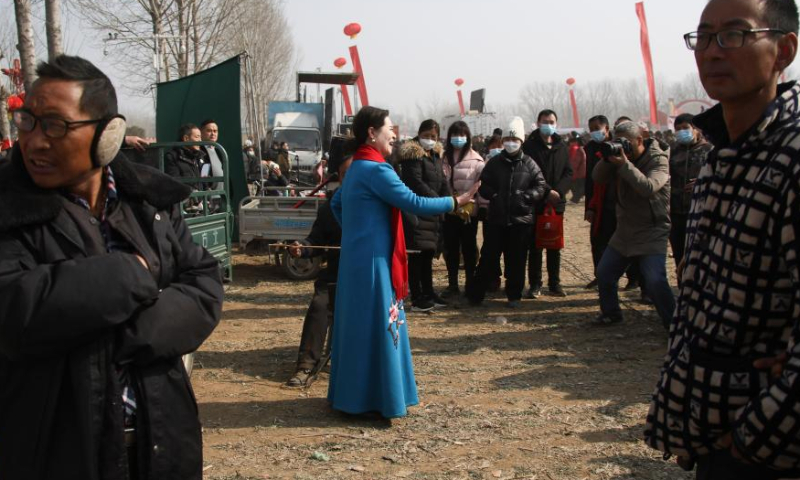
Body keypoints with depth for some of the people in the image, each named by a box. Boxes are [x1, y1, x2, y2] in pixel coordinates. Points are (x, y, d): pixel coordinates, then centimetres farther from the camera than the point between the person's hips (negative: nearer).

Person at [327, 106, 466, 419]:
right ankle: (379, 399, 6)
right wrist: (455, 202, -14)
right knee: (377, 326, -2)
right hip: (372, 260, -10)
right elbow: (413, 204, -21)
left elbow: (335, 205, 23)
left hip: (359, 257, 10)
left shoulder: (357, 167, 13)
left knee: (360, 325, 15)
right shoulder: (375, 169, -17)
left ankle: (354, 394, 24)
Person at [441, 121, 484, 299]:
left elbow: (481, 180, -8)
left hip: (469, 209, -3)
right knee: (450, 248, 8)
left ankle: (471, 284, 14)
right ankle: (452, 285, 16)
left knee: (469, 247, 6)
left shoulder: (475, 158, -2)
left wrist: (467, 197, -17)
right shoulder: (444, 157, 7)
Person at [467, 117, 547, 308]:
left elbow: (541, 187, 3)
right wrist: (494, 195, -11)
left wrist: (526, 196, -13)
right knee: (488, 256, 3)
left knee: (516, 259, 6)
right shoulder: (494, 162, 6)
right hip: (495, 219, 0)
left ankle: (514, 295, 18)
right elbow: (483, 185, 7)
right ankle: (475, 294, 12)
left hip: (521, 220, 0)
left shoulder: (529, 164, 3)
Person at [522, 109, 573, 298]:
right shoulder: (529, 146, -3)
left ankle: (555, 283, 18)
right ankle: (535, 284, 8)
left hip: (557, 203, 4)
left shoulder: (561, 146, 9)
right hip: (536, 203, -3)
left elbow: (569, 173, 5)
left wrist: (558, 191, -11)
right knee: (535, 246, 1)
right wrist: (547, 191, -18)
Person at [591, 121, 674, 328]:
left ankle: (673, 324, -5)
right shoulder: (621, 156, 3)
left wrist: (624, 164, -34)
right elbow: (598, 178, -3)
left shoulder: (658, 160, -15)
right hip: (624, 231, 7)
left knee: (655, 281, -18)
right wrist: (608, 159, -20)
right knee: (604, 273, 11)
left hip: (652, 233, -7)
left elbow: (649, 188, -32)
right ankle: (611, 313, 31)